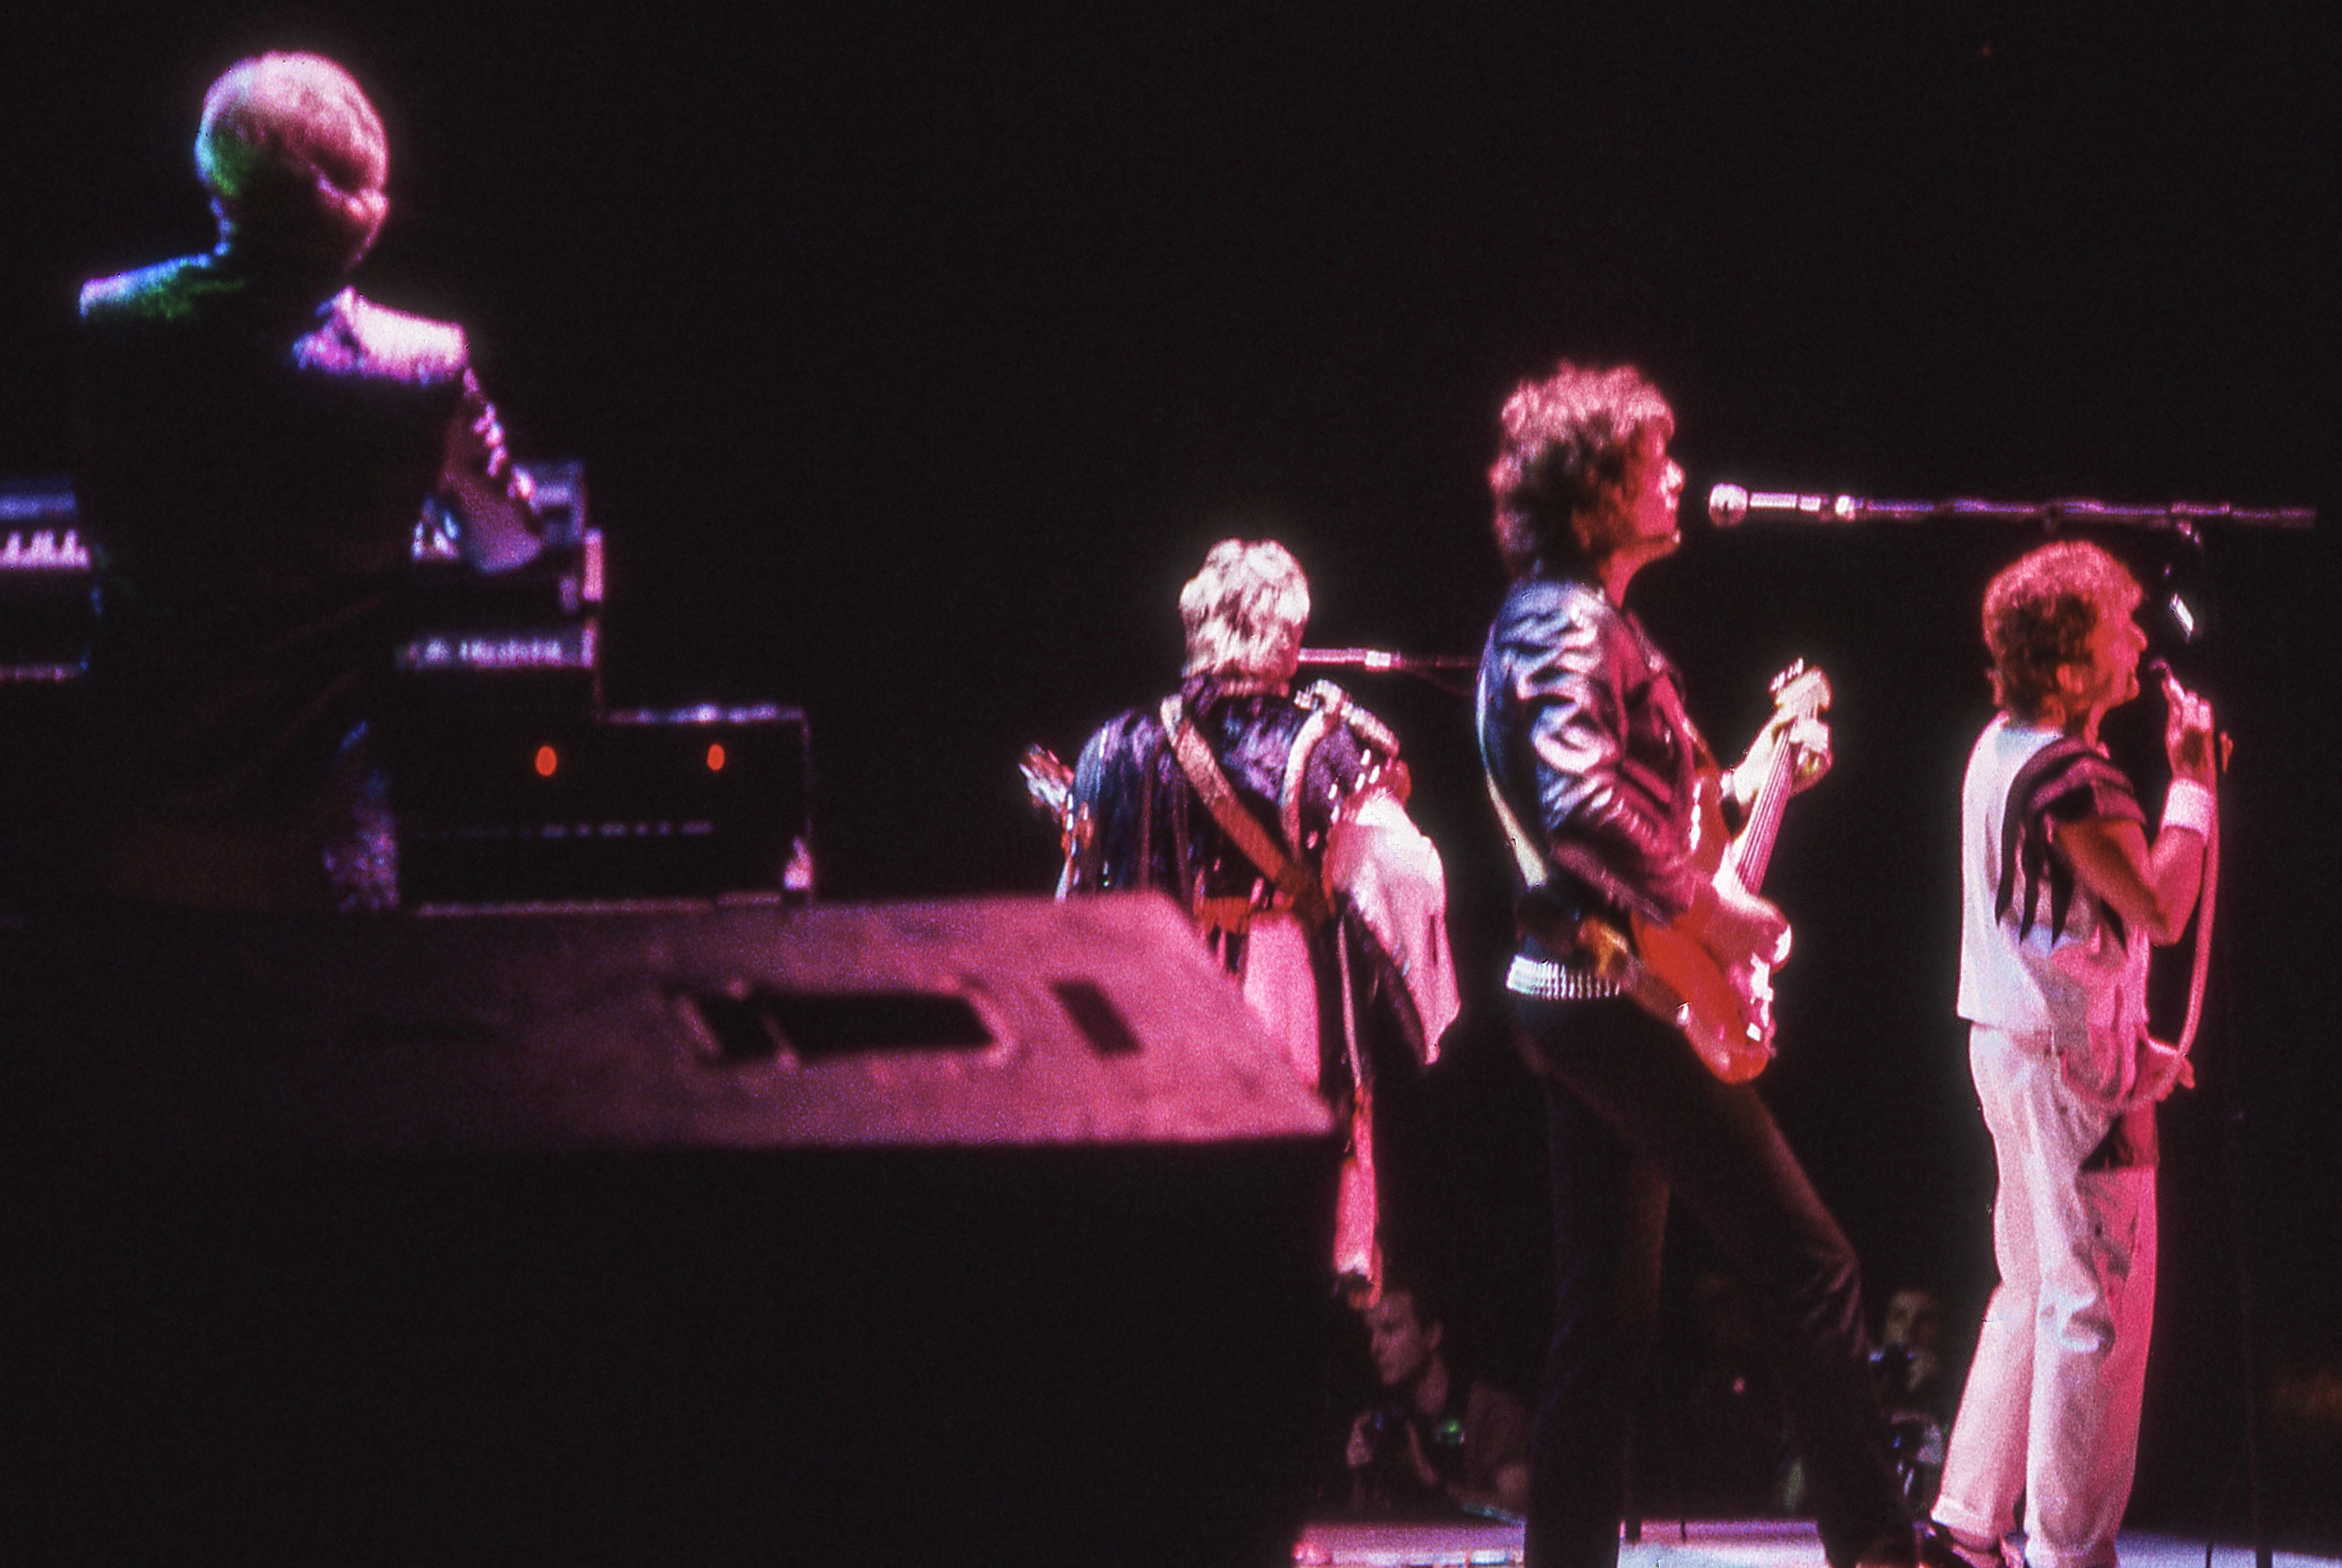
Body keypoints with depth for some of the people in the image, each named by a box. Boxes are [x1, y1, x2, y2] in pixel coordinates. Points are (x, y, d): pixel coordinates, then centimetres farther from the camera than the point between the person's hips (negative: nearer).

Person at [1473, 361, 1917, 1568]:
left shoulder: (1571, 618, 19)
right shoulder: (1567, 624, -13)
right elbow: (1582, 804, -28)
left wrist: (1757, 775, 16)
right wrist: (1710, 907, -22)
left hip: (1578, 999, 11)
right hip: (1616, 989, -11)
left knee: (1608, 1311, 11)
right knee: (1807, 1260, -9)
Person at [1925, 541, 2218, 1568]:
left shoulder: (1999, 751, 12)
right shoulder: (2068, 774, -19)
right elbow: (2160, 909, -22)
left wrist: (2125, 1035, 19)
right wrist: (2193, 781, -13)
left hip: (2011, 1045, 10)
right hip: (2072, 1063, -10)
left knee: (2035, 1290, 17)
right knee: (2098, 1310, -6)